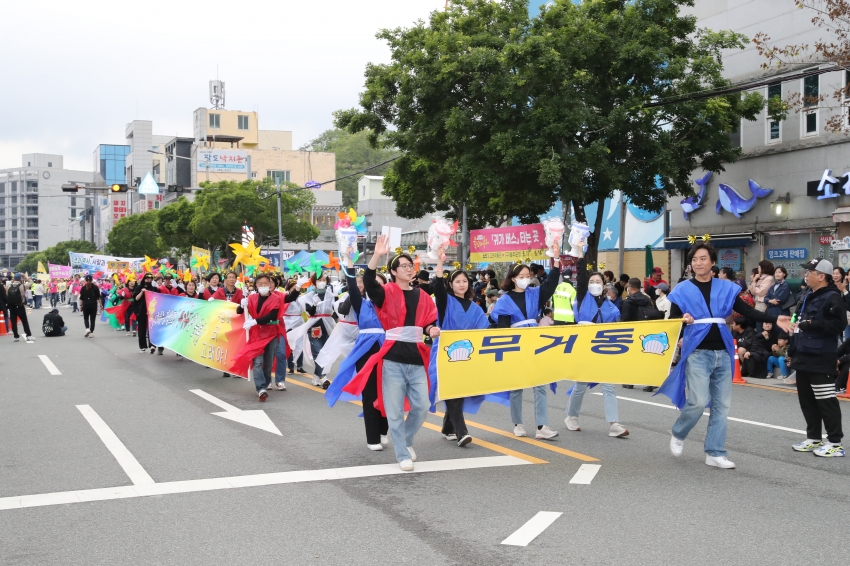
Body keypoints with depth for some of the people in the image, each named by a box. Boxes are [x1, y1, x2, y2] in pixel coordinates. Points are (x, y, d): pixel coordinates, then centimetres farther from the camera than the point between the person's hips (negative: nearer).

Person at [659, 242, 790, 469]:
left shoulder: (726, 288, 6)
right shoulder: (683, 290, 0)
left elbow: (748, 311, 0)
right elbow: (672, 320, -1)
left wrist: (775, 319, -13)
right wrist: (682, 320, -24)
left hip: (722, 353, 4)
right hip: (697, 353, -3)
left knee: (721, 404, 5)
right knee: (698, 402, -13)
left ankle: (715, 453, 14)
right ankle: (678, 434, 15)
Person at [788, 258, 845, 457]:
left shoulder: (832, 298, -12)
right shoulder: (809, 298, 17)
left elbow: (838, 325, -24)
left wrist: (811, 324, -23)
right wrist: (793, 351, 23)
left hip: (821, 359, -10)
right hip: (804, 358, 10)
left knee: (826, 401, -5)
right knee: (807, 400, 14)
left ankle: (835, 443, 1)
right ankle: (814, 438, 24)